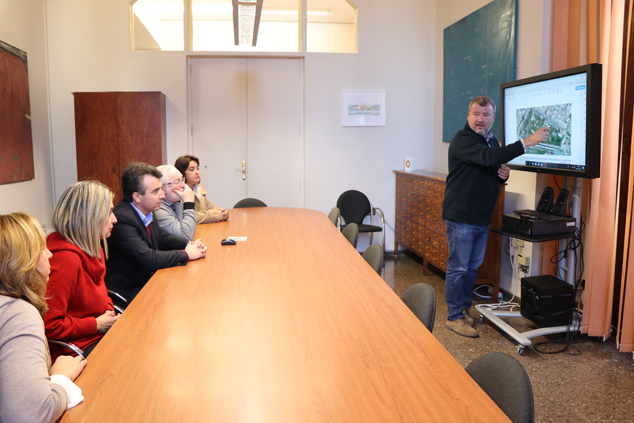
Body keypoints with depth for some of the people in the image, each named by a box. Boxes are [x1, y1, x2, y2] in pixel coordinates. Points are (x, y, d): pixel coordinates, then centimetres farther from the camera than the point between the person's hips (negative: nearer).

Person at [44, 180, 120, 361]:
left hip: (99, 334, 9)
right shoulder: (66, 258, -25)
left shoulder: (93, 249, 7)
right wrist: (97, 324, -17)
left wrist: (109, 311, 3)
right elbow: (49, 326, -27)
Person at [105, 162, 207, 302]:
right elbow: (149, 260, -30)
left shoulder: (145, 212, 2)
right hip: (128, 294, -8)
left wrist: (190, 245, -2)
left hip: (147, 282, 8)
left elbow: (162, 238, 17)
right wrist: (186, 254, -17)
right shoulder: (122, 220, -25)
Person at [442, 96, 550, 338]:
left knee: (473, 267, 16)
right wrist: (527, 143, -35)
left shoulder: (492, 141, 14)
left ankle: (465, 310, 29)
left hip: (482, 218, 9)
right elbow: (487, 157, -33)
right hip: (461, 217, -8)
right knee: (458, 268, -1)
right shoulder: (462, 140, -15)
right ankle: (454, 317, 10)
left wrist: (503, 175, -1)